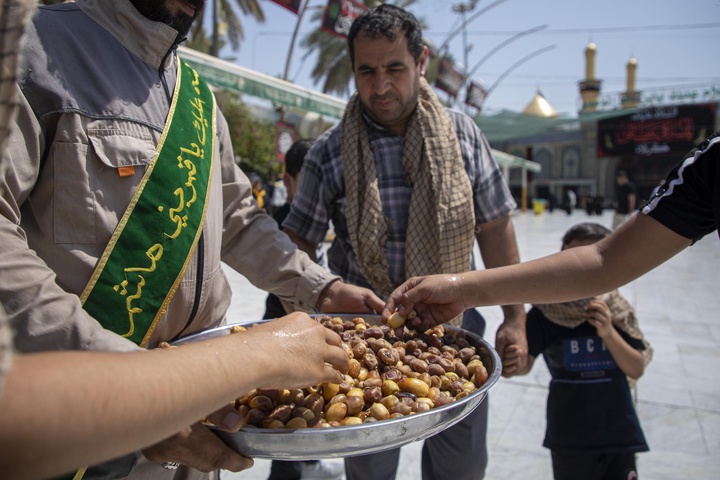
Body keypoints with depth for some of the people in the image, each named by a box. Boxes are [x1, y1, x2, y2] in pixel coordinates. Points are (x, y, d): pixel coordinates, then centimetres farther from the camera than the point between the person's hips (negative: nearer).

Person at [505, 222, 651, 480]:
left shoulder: (617, 311, -5)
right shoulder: (545, 313, -13)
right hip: (571, 437, -2)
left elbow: (636, 370, -5)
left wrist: (608, 333, -21)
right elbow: (526, 364, -15)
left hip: (619, 432, 3)